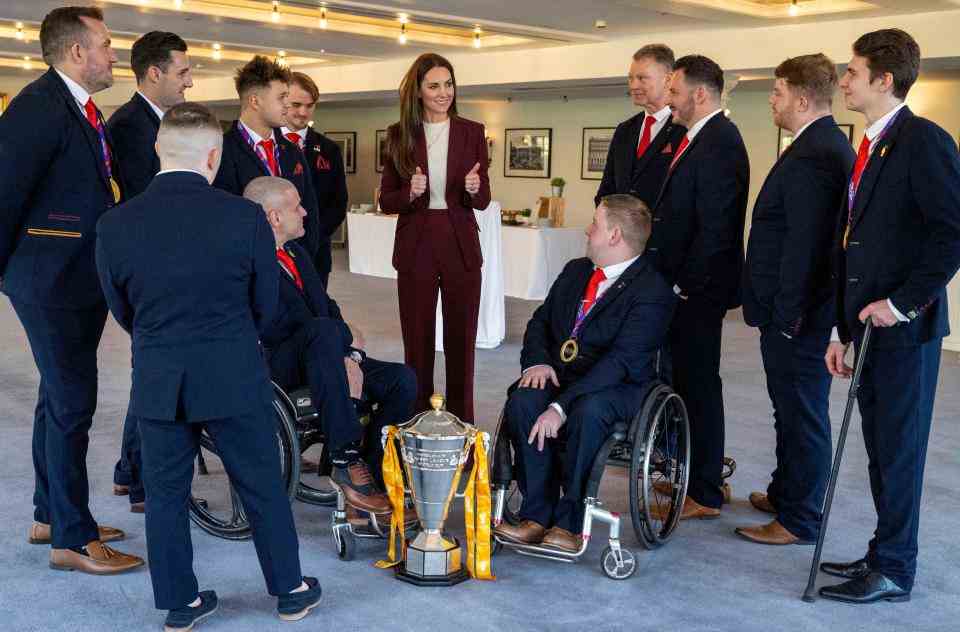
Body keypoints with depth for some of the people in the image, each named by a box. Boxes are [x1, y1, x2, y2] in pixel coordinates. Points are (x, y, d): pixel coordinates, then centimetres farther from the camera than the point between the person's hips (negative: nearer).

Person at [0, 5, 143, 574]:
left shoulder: (86, 111, 13)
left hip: (80, 281, 10)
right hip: (52, 282, -10)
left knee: (59, 400, 17)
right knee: (72, 404, -5)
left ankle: (50, 515, 31)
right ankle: (73, 538, 6)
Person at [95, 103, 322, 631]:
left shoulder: (113, 225, -7)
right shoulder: (246, 218, -13)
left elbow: (122, 311, 5)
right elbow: (266, 308, -2)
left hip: (156, 382, 2)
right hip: (233, 378, -1)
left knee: (165, 493, 16)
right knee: (262, 487, 14)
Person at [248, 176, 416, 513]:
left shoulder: (296, 253, 19)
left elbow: (329, 307, 17)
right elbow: (277, 330, -20)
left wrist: (350, 358, -3)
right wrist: (347, 335, -10)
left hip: (322, 360, 8)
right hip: (276, 368, -8)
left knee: (402, 378, -12)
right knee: (323, 330, -38)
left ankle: (371, 475, -8)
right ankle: (346, 460, -34)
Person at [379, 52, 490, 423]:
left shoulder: (472, 132, 3)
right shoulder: (400, 135, 2)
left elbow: (482, 201, 3)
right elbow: (385, 201, 3)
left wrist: (474, 188, -19)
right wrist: (409, 193, -17)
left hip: (461, 247, 0)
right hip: (415, 248, 0)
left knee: (461, 340, 6)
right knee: (417, 341, 6)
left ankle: (462, 424, 17)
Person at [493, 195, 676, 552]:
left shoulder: (653, 292, -13)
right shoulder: (575, 271, 13)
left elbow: (622, 361, -22)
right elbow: (540, 321, 18)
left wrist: (562, 406, -30)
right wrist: (537, 361, -6)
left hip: (619, 388, -5)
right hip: (558, 375, 6)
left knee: (588, 411, -38)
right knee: (522, 400, -26)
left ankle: (568, 522, -21)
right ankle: (537, 516, -20)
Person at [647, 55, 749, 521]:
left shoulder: (719, 142, -17)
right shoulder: (700, 138, 14)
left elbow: (715, 229, -22)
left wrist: (684, 285, -17)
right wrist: (675, 280, 13)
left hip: (698, 289, -10)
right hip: (683, 285, 10)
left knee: (699, 384, -2)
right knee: (689, 381, 16)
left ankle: (704, 495, 9)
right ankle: (695, 476, 29)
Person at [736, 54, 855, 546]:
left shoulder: (811, 155, -21)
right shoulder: (831, 144, 13)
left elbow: (803, 244, -25)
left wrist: (786, 316, -21)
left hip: (796, 317, -10)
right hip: (798, 309, 10)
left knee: (802, 413, 1)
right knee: (792, 408, 21)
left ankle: (799, 521, 13)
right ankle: (785, 493, 37)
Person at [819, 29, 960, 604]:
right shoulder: (867, 150, 15)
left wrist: (902, 303, -17)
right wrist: (846, 330, 14)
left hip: (905, 327, -8)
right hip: (871, 326, 8)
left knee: (899, 450, 1)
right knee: (880, 449, 14)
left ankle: (894, 571, 13)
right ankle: (885, 556, 25)